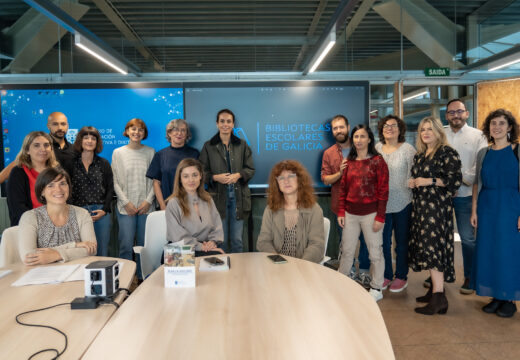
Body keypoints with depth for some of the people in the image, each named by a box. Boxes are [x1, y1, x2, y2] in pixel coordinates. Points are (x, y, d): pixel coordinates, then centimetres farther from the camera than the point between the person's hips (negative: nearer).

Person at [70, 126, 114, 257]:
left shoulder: (103, 164, 11)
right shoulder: (72, 163, 6)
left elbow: (110, 188, 8)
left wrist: (104, 210, -3)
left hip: (101, 213, 1)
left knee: (102, 252, 3)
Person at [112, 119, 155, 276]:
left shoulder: (150, 152, 7)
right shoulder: (118, 153, 7)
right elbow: (115, 182, 3)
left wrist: (148, 200, -5)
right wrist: (126, 202, -5)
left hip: (146, 206, 1)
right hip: (125, 207, -1)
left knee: (145, 245, 4)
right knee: (126, 246, -3)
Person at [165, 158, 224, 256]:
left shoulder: (208, 199, 15)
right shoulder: (173, 203, -5)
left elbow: (217, 226, 12)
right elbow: (178, 237, -11)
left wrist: (213, 242, -9)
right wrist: (201, 247, -18)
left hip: (206, 247, 6)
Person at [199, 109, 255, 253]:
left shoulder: (242, 145, 10)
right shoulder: (208, 146, 6)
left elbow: (251, 169, 7)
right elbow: (202, 172, 4)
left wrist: (238, 175, -12)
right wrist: (215, 177, -15)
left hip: (238, 196, 1)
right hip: (218, 197, -1)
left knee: (237, 240, 6)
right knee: (221, 240, 4)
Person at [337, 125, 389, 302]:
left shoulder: (377, 161, -6)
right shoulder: (349, 161, 8)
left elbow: (383, 191, -8)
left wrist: (380, 217, -12)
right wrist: (341, 211, 6)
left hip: (370, 213, -4)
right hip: (350, 213, 4)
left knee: (375, 252, 6)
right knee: (347, 250, 13)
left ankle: (376, 289, 21)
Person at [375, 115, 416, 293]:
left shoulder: (408, 149, -5)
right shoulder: (377, 148, 5)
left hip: (402, 203, -3)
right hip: (382, 203, 3)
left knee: (402, 242, 10)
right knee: (383, 241, 11)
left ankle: (401, 277, 25)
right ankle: (386, 275, 27)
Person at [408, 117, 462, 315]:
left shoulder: (447, 152, -7)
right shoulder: (419, 155, 17)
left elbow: (456, 180, -14)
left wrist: (429, 181, -17)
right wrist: (413, 183, 6)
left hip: (437, 206, -8)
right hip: (421, 206, 8)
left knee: (432, 246, -13)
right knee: (426, 246, 9)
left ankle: (439, 297, -11)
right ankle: (434, 289, 18)